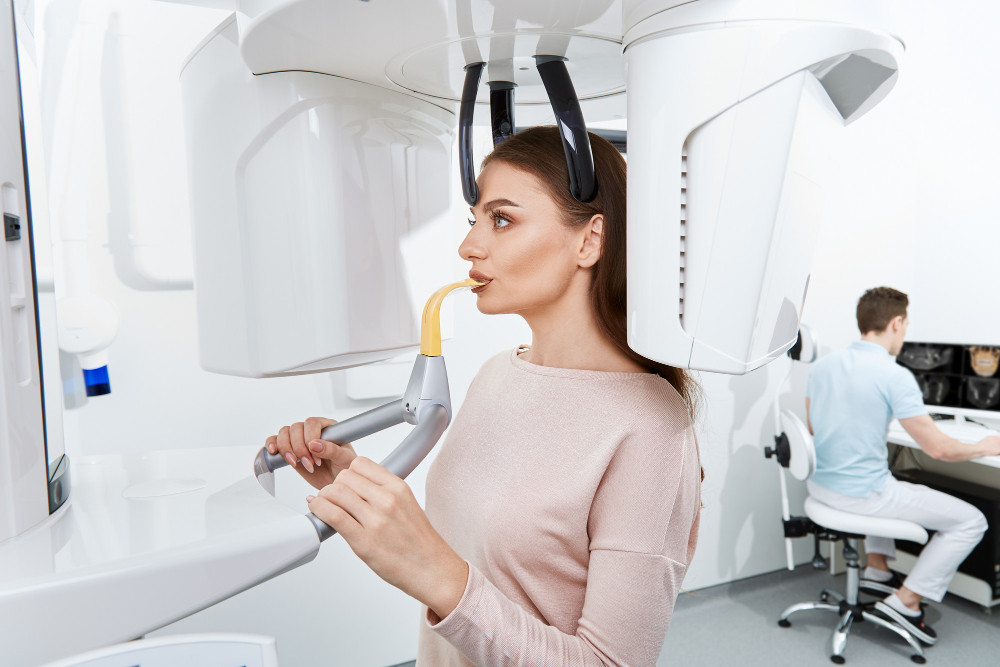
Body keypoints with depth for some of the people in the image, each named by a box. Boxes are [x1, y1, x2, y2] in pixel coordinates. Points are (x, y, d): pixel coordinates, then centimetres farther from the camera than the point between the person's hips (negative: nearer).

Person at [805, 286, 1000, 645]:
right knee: (970, 521, 7)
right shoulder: (895, 376, -18)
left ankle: (877, 568, 37)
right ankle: (906, 600, 8)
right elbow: (938, 448, -16)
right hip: (861, 494, -8)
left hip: (819, 483, 8)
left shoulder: (823, 364, 3)